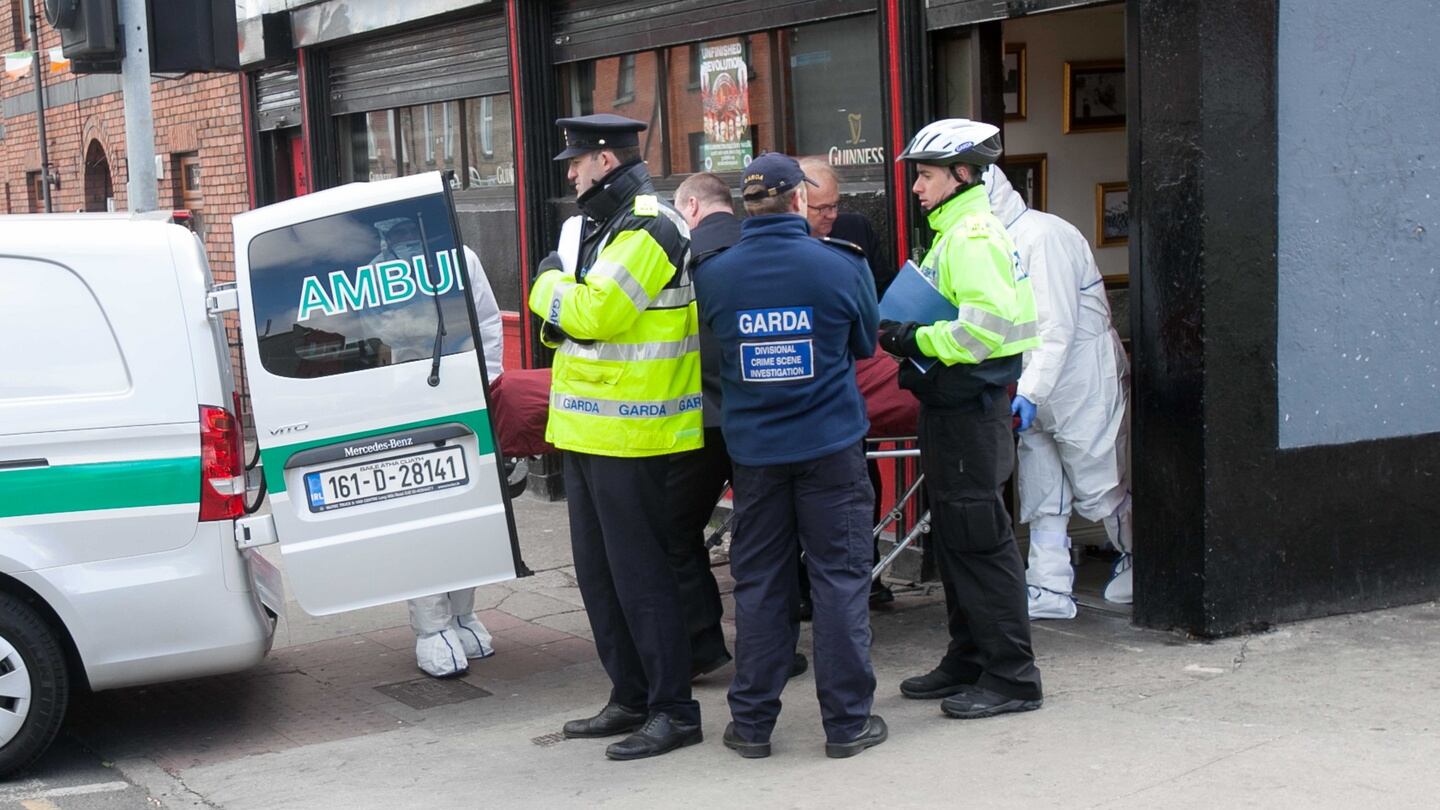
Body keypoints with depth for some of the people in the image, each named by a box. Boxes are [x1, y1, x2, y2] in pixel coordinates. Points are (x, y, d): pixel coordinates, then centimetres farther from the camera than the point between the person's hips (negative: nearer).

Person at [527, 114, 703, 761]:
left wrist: (550, 285, -6)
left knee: (640, 574, -4)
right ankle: (631, 697, 26)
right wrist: (558, 314, 2)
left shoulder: (648, 229, -16)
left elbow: (594, 312, -23)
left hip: (629, 436, -10)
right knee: (598, 573, 16)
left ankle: (673, 711, 5)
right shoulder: (609, 226, 17)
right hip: (590, 431, 10)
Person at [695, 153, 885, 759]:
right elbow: (865, 345, 8)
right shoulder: (839, 266, -8)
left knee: (759, 584, 10)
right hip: (830, 444, -2)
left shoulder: (713, 273, -5)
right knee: (840, 578, 5)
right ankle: (848, 721, 9)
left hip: (754, 451, 2)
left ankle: (752, 722, 15)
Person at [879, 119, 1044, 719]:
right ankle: (968, 662, 26)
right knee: (952, 536, 16)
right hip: (950, 401, 11)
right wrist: (908, 338, 7)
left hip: (971, 404, -11)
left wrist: (917, 340, -19)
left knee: (981, 539, -6)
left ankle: (1011, 676, 1)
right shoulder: (952, 233, 17)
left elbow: (986, 325, -26)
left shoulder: (974, 235, -15)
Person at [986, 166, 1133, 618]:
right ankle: (1049, 588, 11)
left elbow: (1057, 327, -23)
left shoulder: (1042, 236, -19)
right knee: (1041, 489, 7)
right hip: (1038, 388, 9)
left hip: (1081, 380, -9)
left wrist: (1032, 391, -26)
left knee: (1098, 485, 4)